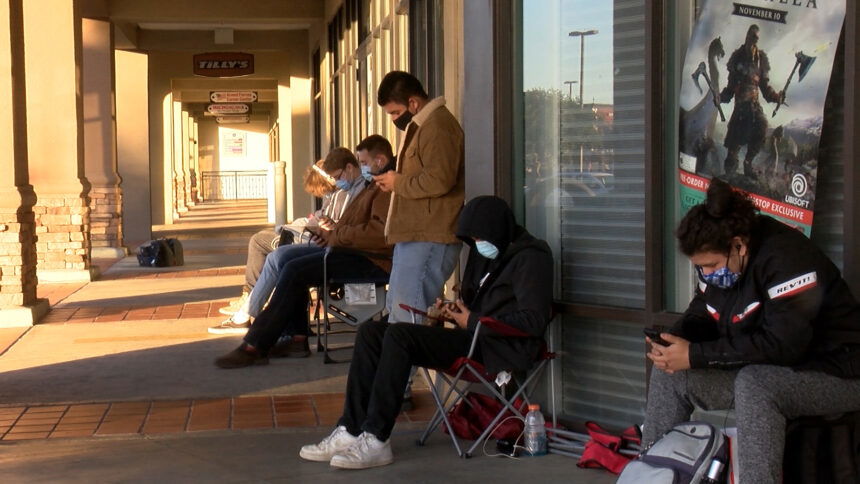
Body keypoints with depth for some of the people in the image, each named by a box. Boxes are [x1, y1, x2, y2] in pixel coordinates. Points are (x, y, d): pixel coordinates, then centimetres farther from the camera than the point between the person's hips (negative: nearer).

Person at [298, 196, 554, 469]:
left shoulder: (530, 257, -8)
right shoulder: (484, 253, 20)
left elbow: (533, 321, -19)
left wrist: (473, 321, -13)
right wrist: (456, 312, 5)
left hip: (501, 348, -10)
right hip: (474, 337, 10)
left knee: (399, 334, -26)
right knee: (371, 332, -1)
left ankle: (376, 441, -26)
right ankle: (351, 432, -10)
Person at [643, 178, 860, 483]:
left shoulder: (786, 258, -26)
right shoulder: (717, 261, 1)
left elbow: (782, 344, -32)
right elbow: (701, 316, 11)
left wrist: (695, 355, -29)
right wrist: (674, 340, -14)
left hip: (834, 375, -9)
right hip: (761, 372, 9)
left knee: (754, 383, -37)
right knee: (669, 372, -1)